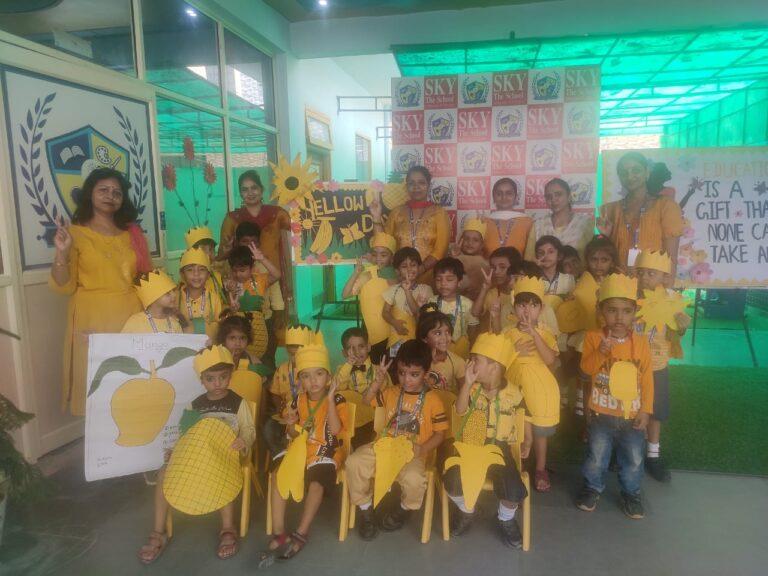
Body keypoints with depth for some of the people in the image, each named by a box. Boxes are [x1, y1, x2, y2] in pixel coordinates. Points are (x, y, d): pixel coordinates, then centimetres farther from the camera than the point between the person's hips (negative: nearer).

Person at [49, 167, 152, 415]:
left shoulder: (132, 233, 12)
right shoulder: (75, 233, 2)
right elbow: (64, 287, -4)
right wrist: (61, 253, -18)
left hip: (132, 317, 3)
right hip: (93, 319, -3)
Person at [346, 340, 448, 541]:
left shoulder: (432, 399, -4)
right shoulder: (392, 393, 9)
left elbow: (440, 431, -3)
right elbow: (366, 401, 11)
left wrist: (423, 449, -18)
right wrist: (377, 382, -5)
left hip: (413, 453, -4)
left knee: (415, 479, -35)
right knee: (354, 462, -20)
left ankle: (404, 508, 4)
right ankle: (366, 509, 4)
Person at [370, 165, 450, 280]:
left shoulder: (439, 212, 3)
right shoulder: (397, 212, 12)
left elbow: (441, 250, -4)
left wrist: (419, 270, -14)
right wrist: (377, 218, -2)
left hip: (429, 277, -2)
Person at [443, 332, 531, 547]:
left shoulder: (513, 393, -6)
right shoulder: (472, 388, -5)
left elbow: (525, 415, 13)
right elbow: (460, 412, -21)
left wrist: (527, 441, 10)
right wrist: (468, 383, -27)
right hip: (470, 445, 1)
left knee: (514, 491, -21)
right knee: (452, 482, -22)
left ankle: (506, 519, 17)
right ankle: (466, 511, 14)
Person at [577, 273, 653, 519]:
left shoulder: (640, 343, -6)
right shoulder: (594, 337, -10)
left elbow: (647, 379, -1)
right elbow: (586, 368, -20)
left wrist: (645, 410, -3)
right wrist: (601, 352, -37)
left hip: (632, 414, 1)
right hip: (601, 412, -1)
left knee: (633, 458, 12)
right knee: (597, 455, 11)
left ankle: (631, 492, 34)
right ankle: (592, 487, 33)